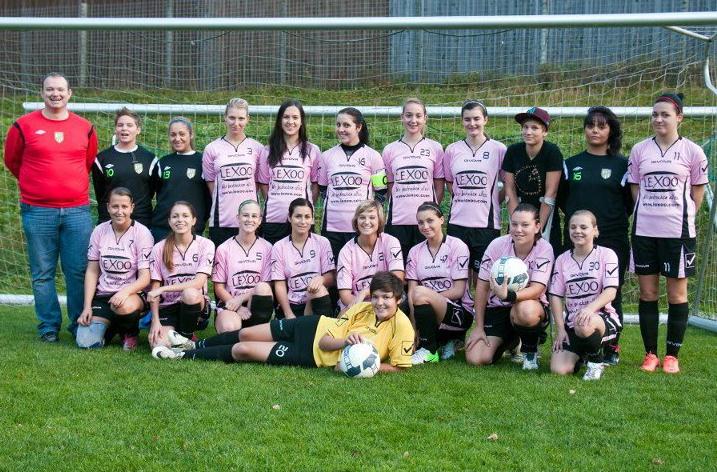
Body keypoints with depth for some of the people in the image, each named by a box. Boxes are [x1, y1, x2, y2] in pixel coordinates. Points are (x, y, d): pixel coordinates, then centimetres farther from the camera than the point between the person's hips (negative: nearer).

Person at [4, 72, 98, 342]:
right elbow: (12, 161, 13)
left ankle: (81, 326, 13)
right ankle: (48, 327, 13)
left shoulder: (85, 128, 7)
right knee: (42, 274, 3)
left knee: (79, 271, 2)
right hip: (37, 211, -1)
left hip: (77, 210, 1)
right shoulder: (24, 126, 1)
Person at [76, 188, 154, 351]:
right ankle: (111, 326, 19)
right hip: (103, 294, 3)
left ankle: (130, 331, -2)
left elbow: (145, 278, -11)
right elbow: (92, 271, 7)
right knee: (85, 343, -17)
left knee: (125, 306, -40)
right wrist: (87, 306, -3)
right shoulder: (99, 231, 4)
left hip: (132, 294, -3)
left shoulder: (142, 233, -7)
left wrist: (125, 291, -30)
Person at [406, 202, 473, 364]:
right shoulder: (415, 252, 9)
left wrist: (428, 297, -17)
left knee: (420, 293, -32)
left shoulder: (457, 246, -4)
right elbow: (411, 292, 0)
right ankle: (445, 342, 8)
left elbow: (458, 291, -9)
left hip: (460, 312, -6)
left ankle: (429, 350, -16)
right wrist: (415, 326, -14)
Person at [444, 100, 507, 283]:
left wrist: (490, 203, 0)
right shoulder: (452, 150, 7)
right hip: (458, 222, 2)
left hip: (487, 223, -2)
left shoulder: (498, 149, -1)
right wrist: (464, 201, 7)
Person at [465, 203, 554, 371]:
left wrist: (509, 295, -45)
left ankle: (530, 349, -5)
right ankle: (509, 341, 22)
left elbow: (536, 289, -25)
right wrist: (479, 327, -5)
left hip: (530, 305, -3)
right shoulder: (497, 245, -10)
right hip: (496, 308, 3)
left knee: (526, 310, -41)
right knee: (475, 359, -14)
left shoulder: (544, 249, -15)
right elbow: (482, 286, -4)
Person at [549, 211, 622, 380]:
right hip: (572, 323, 4)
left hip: (602, 318, -4)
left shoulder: (606, 255, -2)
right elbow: (556, 296, 6)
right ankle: (581, 353, 20)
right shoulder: (562, 259, 8)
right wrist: (560, 329, -4)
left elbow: (610, 292, -13)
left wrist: (589, 309, -31)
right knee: (558, 369, -16)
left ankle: (596, 362, -8)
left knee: (584, 325, -41)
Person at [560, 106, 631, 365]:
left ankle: (612, 348, 12)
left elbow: (630, 202, 5)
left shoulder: (621, 164, 3)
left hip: (612, 241, -2)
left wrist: (613, 219, 1)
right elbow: (561, 199, 15)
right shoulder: (571, 164, 11)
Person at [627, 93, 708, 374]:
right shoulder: (639, 150, 6)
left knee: (677, 294, 4)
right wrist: (647, 214, 5)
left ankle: (672, 356, 12)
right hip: (644, 231, 2)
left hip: (678, 231, -2)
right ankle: (650, 354, 15)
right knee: (647, 293, 6)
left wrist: (682, 218, 3)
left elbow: (697, 192, 5)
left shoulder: (692, 152, -1)